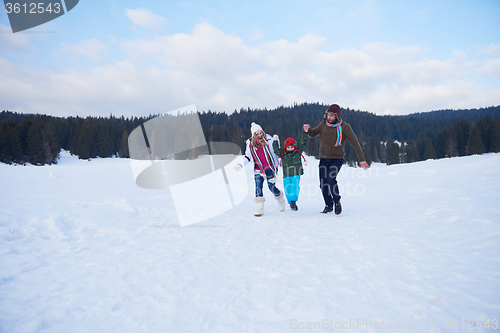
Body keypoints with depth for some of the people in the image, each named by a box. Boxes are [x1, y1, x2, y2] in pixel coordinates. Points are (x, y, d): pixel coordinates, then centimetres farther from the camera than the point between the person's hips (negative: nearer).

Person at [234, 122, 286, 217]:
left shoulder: (268, 139, -5)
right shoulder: (250, 143, 1)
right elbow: (247, 157, 11)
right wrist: (240, 165, 0)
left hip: (270, 168, -2)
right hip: (258, 169, 2)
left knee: (271, 187, 0)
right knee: (258, 187, -6)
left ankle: (280, 199, 32)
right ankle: (259, 208, 2)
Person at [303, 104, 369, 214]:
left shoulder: (344, 127, -9)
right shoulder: (324, 124, 3)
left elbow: (355, 143, -8)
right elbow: (313, 134, 7)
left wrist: (362, 159, -12)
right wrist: (308, 129, -19)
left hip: (337, 158, -4)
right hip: (323, 159, 4)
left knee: (331, 179, -26)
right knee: (323, 184, 3)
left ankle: (337, 202, -1)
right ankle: (328, 205, 25)